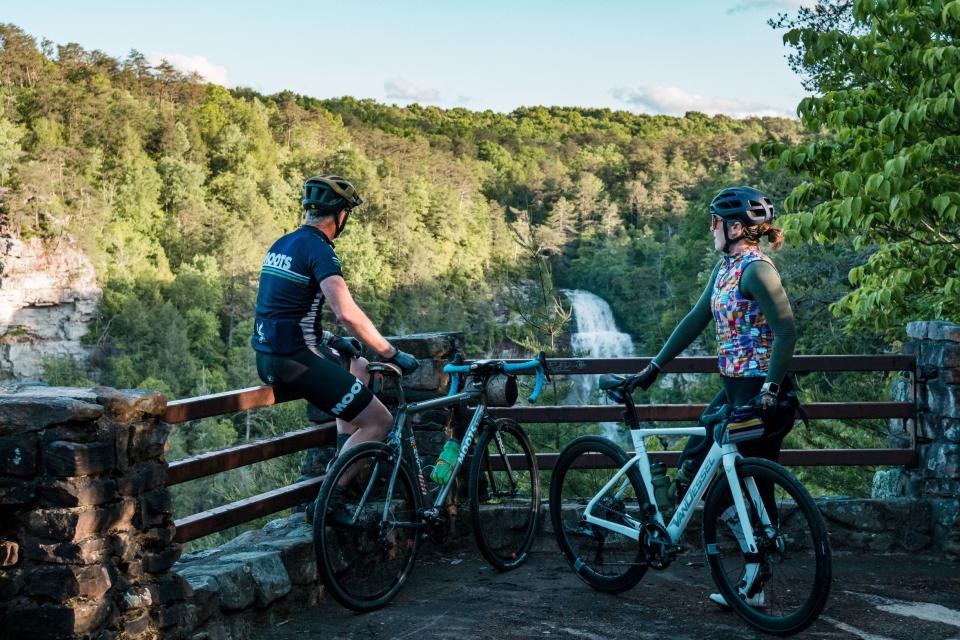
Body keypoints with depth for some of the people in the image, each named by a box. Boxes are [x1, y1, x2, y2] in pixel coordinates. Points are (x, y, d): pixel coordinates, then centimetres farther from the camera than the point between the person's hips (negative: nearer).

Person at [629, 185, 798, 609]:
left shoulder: (755, 268, -17)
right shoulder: (725, 266, 11)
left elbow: (786, 331, -23)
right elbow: (697, 319, 14)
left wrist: (770, 392, -25)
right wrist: (653, 368, 13)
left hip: (760, 391, -9)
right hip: (735, 387, 9)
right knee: (693, 462, 11)